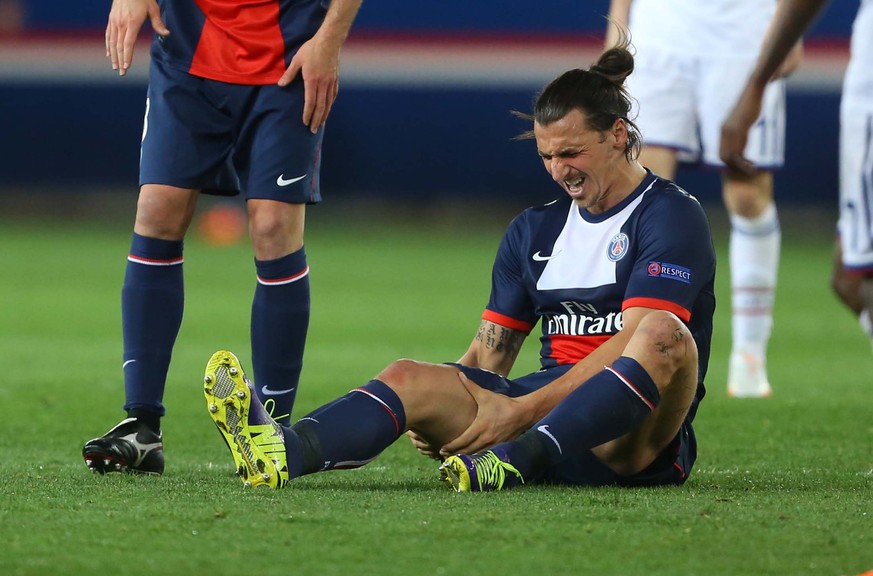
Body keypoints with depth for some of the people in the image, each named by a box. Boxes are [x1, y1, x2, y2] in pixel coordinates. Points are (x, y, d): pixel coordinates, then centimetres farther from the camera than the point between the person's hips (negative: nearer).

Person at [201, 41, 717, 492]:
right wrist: (441, 415, -6)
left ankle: (517, 462, -51)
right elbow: (489, 352, 17)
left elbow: (632, 341, -15)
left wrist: (521, 409, -21)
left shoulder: (672, 216, -2)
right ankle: (282, 452, -48)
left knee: (665, 336, -37)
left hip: (636, 441, -5)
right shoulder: (534, 229, 19)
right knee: (410, 378, -17)